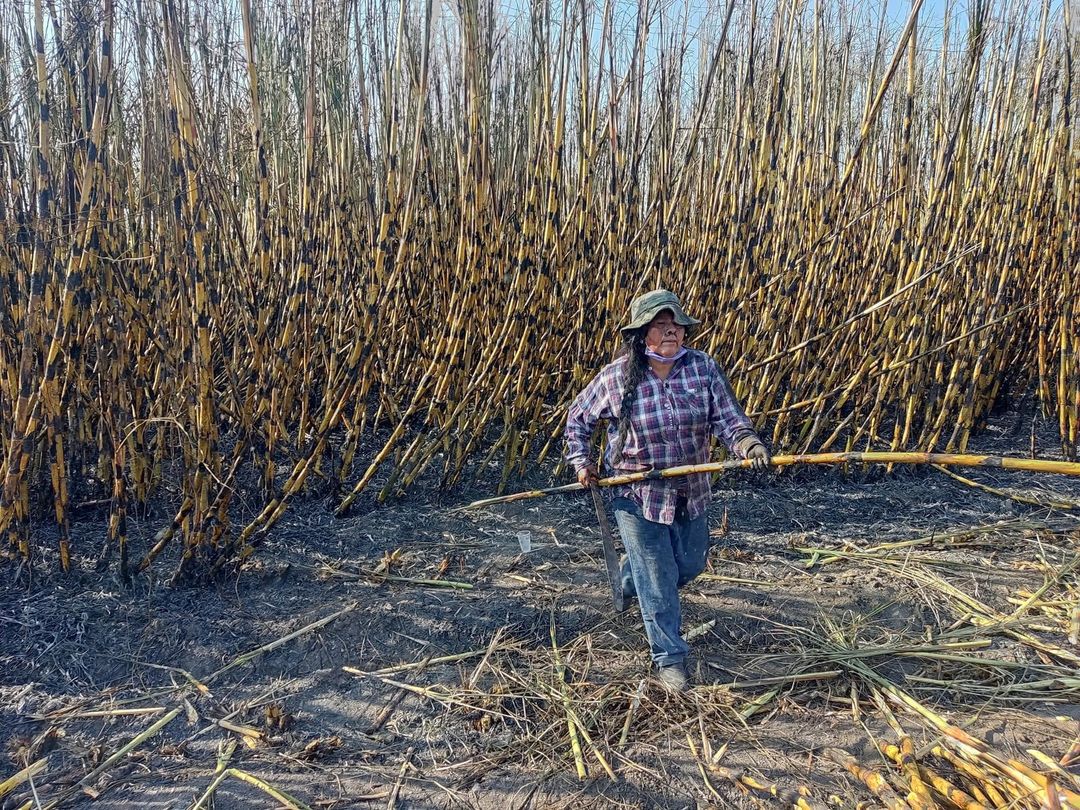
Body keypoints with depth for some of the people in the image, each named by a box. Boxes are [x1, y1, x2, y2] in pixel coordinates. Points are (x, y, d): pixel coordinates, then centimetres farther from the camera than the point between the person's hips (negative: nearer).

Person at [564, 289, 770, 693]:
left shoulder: (703, 368, -10)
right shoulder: (615, 377, -13)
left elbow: (729, 421, -14)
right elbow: (578, 417, 2)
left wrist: (750, 445, -34)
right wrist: (581, 462, -6)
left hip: (692, 492, 4)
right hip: (638, 496, -3)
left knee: (690, 565, 22)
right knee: (658, 580, 4)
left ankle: (630, 580, 53)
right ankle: (669, 658, 23)